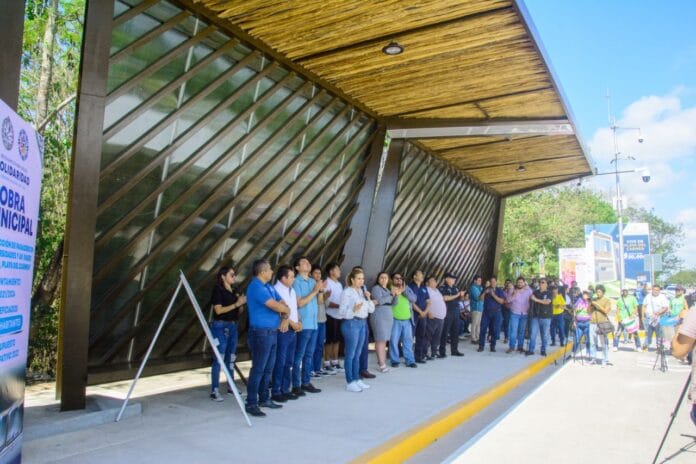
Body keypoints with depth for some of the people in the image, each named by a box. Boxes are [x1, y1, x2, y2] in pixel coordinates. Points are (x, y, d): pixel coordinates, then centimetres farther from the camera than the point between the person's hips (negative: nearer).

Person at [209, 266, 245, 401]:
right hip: (220, 326, -7)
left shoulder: (234, 290, 12)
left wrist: (242, 303, -4)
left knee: (231, 358, 13)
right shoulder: (218, 290, -8)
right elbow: (218, 310, -16)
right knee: (219, 359, -7)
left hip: (233, 326, 7)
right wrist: (236, 304, -19)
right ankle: (214, 391, -4)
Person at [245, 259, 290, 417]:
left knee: (268, 368, 15)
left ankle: (264, 399, 25)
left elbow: (283, 304, 15)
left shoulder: (269, 287, 15)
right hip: (261, 333, -9)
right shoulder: (256, 287, -15)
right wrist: (286, 310, -1)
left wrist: (285, 318, -5)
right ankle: (251, 404, 3)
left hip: (272, 332, 9)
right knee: (258, 369, -4)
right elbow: (276, 306, -21)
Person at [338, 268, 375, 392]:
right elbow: (342, 311, -15)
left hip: (362, 323, 8)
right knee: (350, 354, -1)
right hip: (351, 323, -7)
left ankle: (357, 379, 22)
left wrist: (368, 298, -3)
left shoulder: (362, 292, 12)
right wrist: (354, 310, -30)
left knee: (357, 354, 14)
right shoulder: (347, 292, -9)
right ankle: (350, 382, 5)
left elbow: (371, 309, 13)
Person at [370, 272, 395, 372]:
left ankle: (382, 362, 7)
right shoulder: (376, 288, -3)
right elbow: (380, 301, -16)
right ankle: (381, 364, -11)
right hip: (379, 316, -7)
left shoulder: (388, 290, 20)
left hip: (388, 317, 7)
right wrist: (391, 295, -9)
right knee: (380, 340, -10)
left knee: (384, 340, 4)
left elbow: (394, 303, 14)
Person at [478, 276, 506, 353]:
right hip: (486, 312, 1)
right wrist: (485, 293, -16)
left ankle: (492, 346, 10)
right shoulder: (486, 289, 10)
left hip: (496, 312, -1)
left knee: (495, 330, 0)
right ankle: (481, 346, 1)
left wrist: (493, 295, -19)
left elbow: (502, 301, -8)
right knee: (483, 329, -3)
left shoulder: (500, 290, 4)